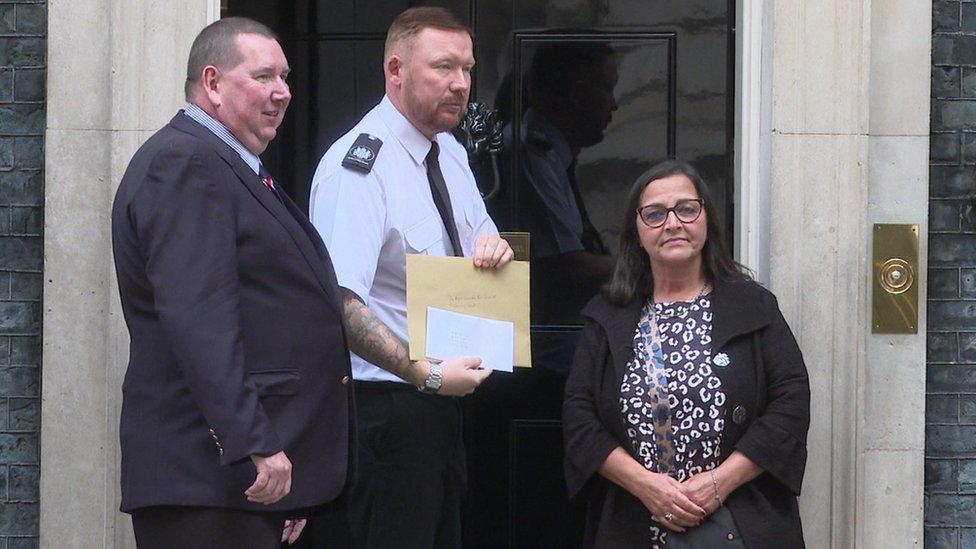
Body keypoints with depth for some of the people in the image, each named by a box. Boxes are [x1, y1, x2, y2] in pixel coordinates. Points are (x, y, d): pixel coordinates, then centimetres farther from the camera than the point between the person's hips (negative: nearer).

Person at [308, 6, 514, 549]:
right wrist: (426, 374, -29)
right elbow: (340, 304, -26)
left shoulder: (451, 154, 10)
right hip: (386, 400, -9)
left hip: (443, 400, 9)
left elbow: (478, 242, 24)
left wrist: (493, 245, -1)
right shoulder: (361, 164, -18)